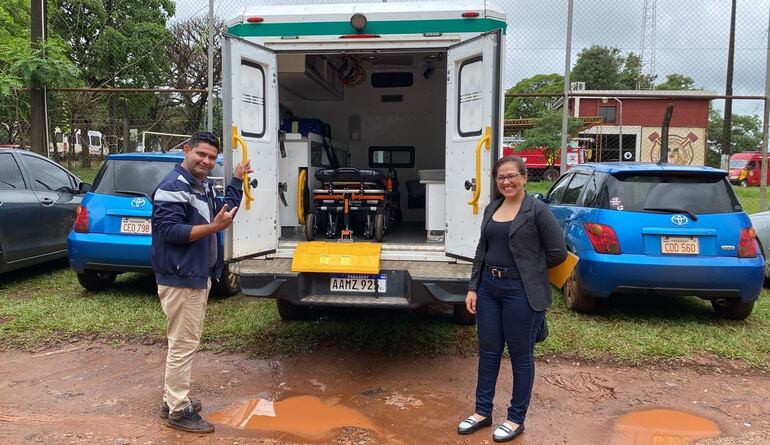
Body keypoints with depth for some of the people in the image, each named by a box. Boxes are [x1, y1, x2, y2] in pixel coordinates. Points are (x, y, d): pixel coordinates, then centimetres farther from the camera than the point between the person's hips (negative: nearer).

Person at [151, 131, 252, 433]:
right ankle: (179, 411, 7)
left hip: (198, 276, 11)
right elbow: (169, 231, -25)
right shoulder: (173, 187, -18)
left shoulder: (203, 186, 13)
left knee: (184, 341, 18)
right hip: (180, 279, -10)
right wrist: (213, 228, -30)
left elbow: (224, 211, 22)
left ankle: (172, 400, 30)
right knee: (183, 344, -4)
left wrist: (237, 180, 21)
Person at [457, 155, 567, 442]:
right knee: (488, 351, 14)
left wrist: (529, 267, 3)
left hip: (521, 291, -6)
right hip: (488, 287, 6)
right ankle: (482, 411, 30)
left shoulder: (537, 211, -9)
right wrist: (473, 287, 8)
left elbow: (558, 253, -8)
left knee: (520, 355, 8)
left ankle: (516, 419, 24)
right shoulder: (491, 209, 9)